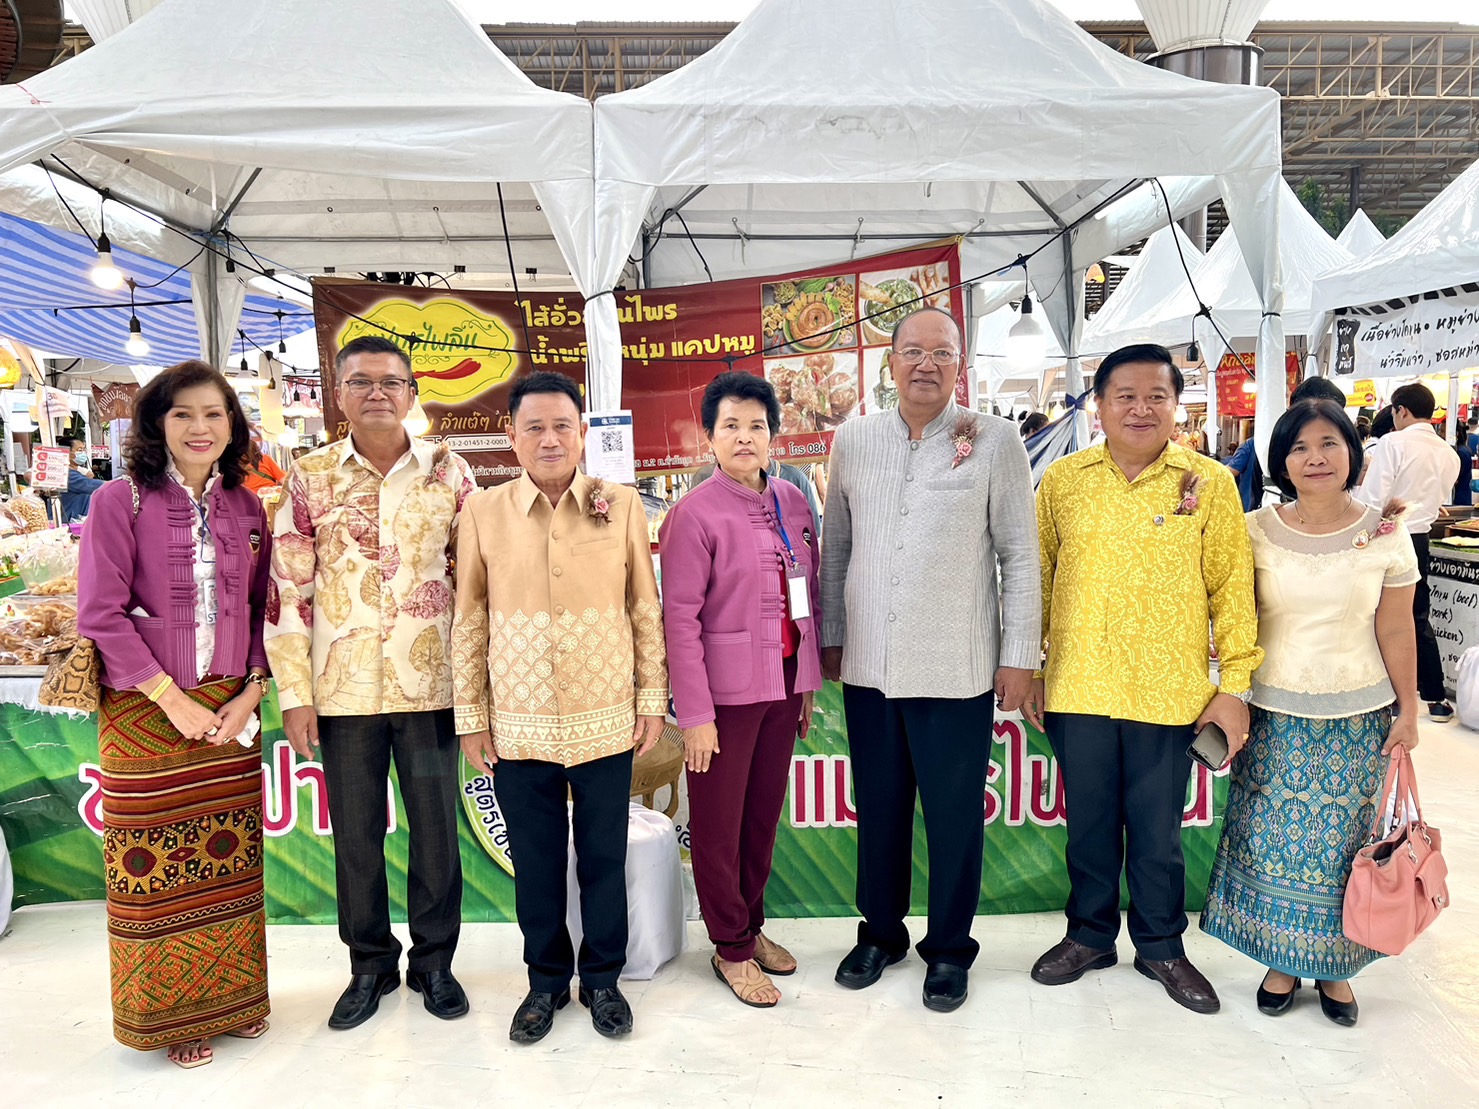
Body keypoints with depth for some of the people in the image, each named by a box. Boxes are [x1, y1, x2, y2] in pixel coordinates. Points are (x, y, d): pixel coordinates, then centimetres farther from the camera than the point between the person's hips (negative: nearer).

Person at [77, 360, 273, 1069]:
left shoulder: (245, 508, 6)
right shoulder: (120, 502, -6)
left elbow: (261, 610, 8)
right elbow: (102, 614, -9)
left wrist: (250, 694, -4)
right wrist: (173, 700, -12)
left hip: (230, 710, 3)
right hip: (145, 713, -3)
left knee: (229, 856, 10)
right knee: (155, 863, 5)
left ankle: (230, 997, 28)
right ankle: (170, 1014, 23)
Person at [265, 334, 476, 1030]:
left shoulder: (449, 473, 1)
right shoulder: (309, 478, 1)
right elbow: (288, 591, 0)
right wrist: (295, 695, -3)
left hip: (431, 684, 0)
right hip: (342, 687, 1)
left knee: (436, 829, 9)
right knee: (355, 833, 12)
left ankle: (433, 961, 28)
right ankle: (369, 965, 31)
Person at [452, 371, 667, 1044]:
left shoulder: (621, 506, -2)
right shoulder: (483, 512, -2)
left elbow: (646, 608, 3)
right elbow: (470, 620, 3)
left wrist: (652, 698, 2)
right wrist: (471, 718, 2)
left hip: (605, 719, 0)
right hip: (519, 724, 1)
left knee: (604, 857, 12)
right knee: (535, 861, 13)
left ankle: (602, 978, 32)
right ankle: (546, 980, 33)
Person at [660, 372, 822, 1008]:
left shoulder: (792, 504, 5)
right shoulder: (696, 513, -11)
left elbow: (810, 598, 12)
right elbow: (680, 617, -12)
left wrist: (809, 681, 12)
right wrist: (694, 713, -13)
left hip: (784, 686, 5)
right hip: (726, 690, -5)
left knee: (765, 813, 16)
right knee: (719, 823, 7)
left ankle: (752, 925, 35)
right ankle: (731, 948, 25)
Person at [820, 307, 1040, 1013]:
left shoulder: (995, 440, -4)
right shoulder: (854, 439, 5)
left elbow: (1020, 554, -3)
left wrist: (1019, 655, -4)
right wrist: (830, 635, 11)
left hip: (957, 668, -3)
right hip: (868, 664, 3)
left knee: (954, 813, 8)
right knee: (878, 807, 15)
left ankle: (949, 948, 28)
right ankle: (880, 932, 34)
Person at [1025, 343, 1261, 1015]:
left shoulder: (1209, 483, -1)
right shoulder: (1064, 480, 2)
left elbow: (1232, 587, 0)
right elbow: (1039, 579, 7)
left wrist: (1235, 685, -3)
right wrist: (1029, 669, 5)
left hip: (1169, 693, -1)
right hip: (1077, 686, 2)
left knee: (1157, 829, 12)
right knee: (1088, 821, 15)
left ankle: (1161, 947, 33)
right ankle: (1089, 934, 35)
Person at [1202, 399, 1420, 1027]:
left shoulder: (1385, 536, -4)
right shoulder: (1256, 532, -4)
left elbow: (1395, 633, 1)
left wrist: (1408, 712, 4)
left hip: (1357, 720, 0)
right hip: (1275, 715, 0)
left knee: (1341, 845, 10)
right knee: (1272, 840, 8)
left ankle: (1333, 965, 30)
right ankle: (1282, 961, 28)